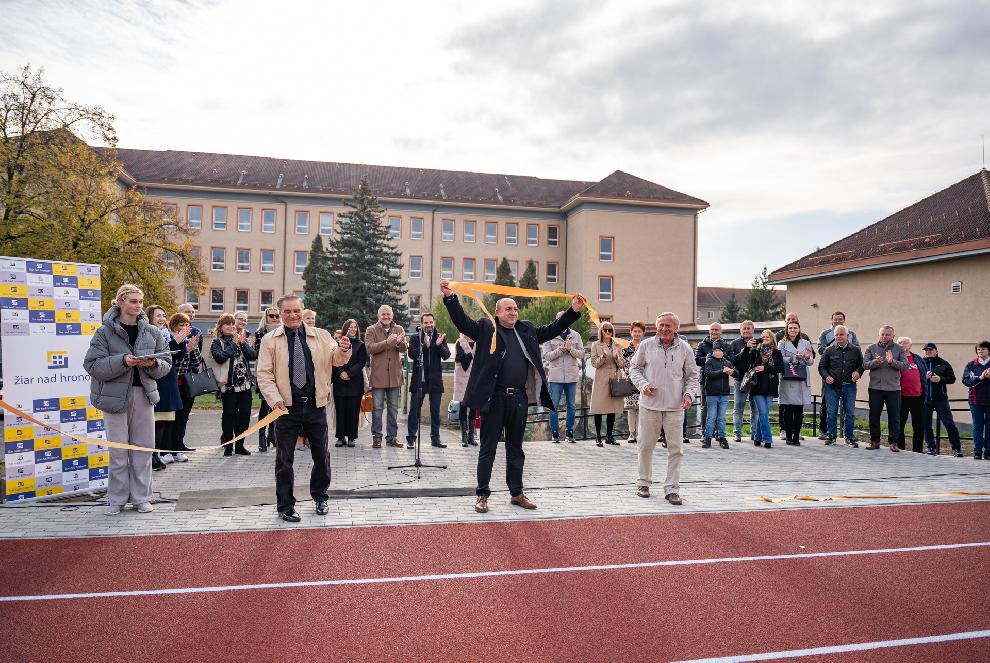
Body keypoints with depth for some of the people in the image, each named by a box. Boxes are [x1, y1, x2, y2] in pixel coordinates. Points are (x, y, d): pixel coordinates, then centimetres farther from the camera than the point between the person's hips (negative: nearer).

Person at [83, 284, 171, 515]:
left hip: (144, 395, 3)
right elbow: (93, 365, -8)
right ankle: (116, 499, 19)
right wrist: (122, 361, -21)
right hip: (114, 395, -2)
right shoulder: (105, 332, -2)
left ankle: (141, 497, 18)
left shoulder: (152, 332, 6)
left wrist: (153, 364, -13)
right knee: (118, 450, 4)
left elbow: (167, 364, 8)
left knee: (143, 448, 7)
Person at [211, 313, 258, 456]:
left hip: (245, 383, 4)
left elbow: (253, 356, 1)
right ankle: (228, 445, 12)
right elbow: (219, 357, -17)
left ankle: (239, 445, 15)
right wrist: (234, 344, -12)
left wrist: (243, 343, -10)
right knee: (229, 414, 0)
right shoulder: (217, 342, 2)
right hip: (228, 384, -4)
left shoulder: (243, 339, 13)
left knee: (245, 413, 4)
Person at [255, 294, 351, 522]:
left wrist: (343, 350, -25)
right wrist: (275, 400, -17)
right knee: (284, 459, 6)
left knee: (321, 455, 13)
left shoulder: (321, 336, 5)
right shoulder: (270, 340, -1)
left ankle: (320, 497, 33)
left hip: (315, 405, 2)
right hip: (287, 407, -2)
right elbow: (264, 375, -3)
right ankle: (285, 506, 20)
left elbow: (337, 360, -2)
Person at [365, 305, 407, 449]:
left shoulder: (398, 329, 9)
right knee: (377, 408, 3)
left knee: (393, 408, 10)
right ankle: (376, 437, 12)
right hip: (378, 375, -3)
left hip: (394, 375, 3)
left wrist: (399, 342, -26)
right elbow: (370, 348, -13)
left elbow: (404, 349, -3)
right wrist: (387, 342, -24)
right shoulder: (371, 330, 2)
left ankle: (392, 437, 19)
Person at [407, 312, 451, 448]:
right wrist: (425, 345, -25)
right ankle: (411, 438, 9)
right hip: (418, 379, -2)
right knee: (414, 409, 1)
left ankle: (435, 438, 18)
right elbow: (411, 354, -13)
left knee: (435, 410, 8)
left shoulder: (441, 337, 8)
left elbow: (446, 355, -3)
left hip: (435, 380, 2)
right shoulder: (415, 337, 1)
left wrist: (439, 345, -20)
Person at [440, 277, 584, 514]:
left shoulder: (527, 330, 15)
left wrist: (573, 310, 16)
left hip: (520, 398, 5)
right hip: (494, 397, -4)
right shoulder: (485, 328, 1)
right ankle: (482, 495, 17)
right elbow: (462, 321, -10)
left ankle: (517, 494, 27)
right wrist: (450, 297, -23)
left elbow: (552, 330, 20)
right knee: (488, 449, 5)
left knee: (515, 449, 15)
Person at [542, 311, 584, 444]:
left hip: (571, 375, 2)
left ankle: (569, 433, 16)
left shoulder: (575, 336, 10)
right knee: (554, 406, 0)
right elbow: (546, 356, -5)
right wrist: (560, 349, -16)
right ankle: (555, 433, 9)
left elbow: (581, 354, 4)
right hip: (556, 376, -2)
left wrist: (570, 349, -13)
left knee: (571, 406, 7)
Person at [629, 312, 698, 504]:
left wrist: (689, 393, -6)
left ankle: (672, 489, 11)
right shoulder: (646, 345, 1)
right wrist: (643, 384, -8)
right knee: (646, 445, 9)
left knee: (676, 448, 1)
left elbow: (692, 375, 10)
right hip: (650, 403, 0)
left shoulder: (685, 348, 2)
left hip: (675, 406, 0)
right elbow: (634, 368, 9)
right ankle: (643, 482, 26)